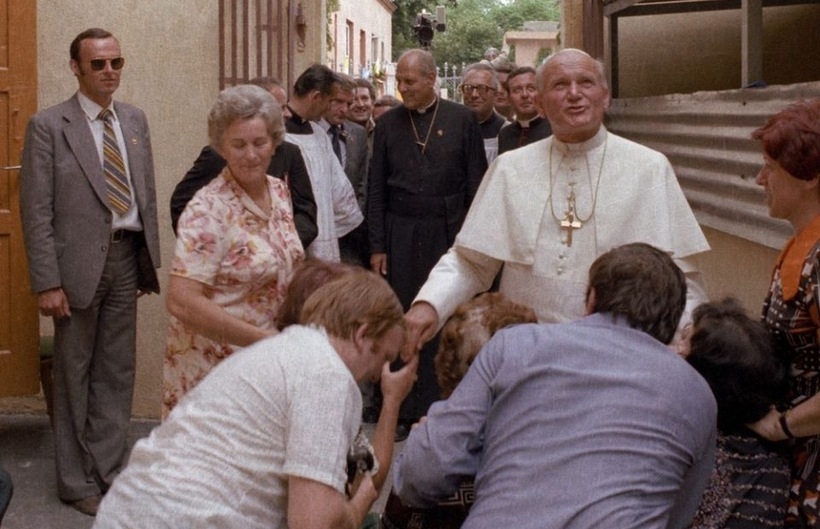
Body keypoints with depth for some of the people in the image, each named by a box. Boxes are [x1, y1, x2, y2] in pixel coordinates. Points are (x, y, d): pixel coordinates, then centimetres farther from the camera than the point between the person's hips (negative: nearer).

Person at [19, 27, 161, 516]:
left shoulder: (135, 120, 9)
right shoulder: (48, 125, -7)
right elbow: (37, 210, -10)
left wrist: (151, 260, 8)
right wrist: (47, 282, -15)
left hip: (125, 258, 5)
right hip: (79, 262, -5)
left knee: (117, 373, 11)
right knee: (74, 375, 7)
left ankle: (109, 471, 23)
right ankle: (77, 481, 19)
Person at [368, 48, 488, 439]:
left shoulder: (462, 120, 2)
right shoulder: (388, 124, 7)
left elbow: (476, 183, 2)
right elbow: (376, 190, 8)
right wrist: (377, 247, 2)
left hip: (448, 232, -1)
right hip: (400, 235, 1)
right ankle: (406, 411, 9)